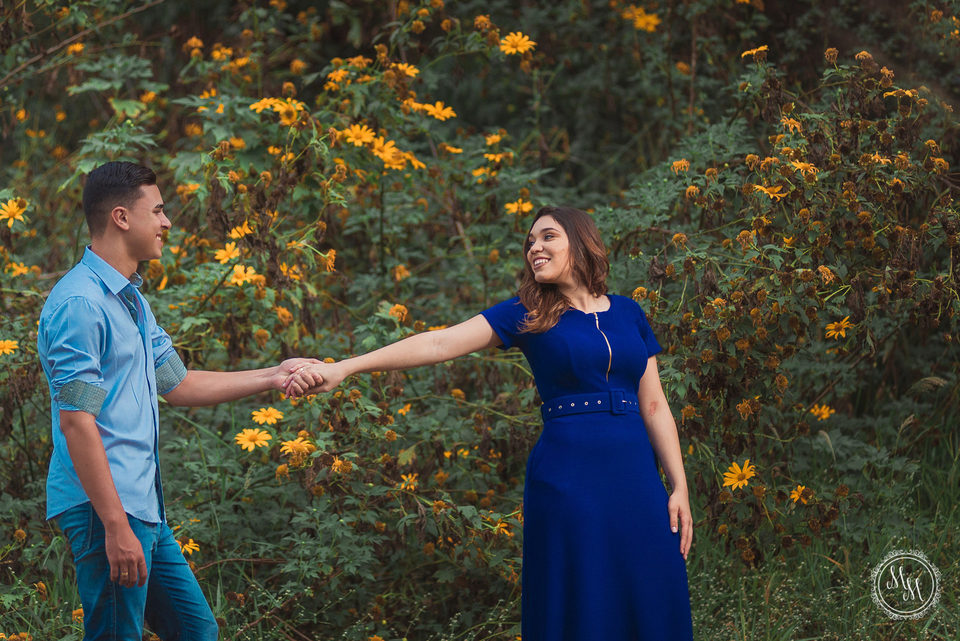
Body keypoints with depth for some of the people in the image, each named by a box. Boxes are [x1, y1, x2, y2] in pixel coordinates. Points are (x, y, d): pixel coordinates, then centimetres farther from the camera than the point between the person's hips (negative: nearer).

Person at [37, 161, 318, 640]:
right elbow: (76, 422, -20)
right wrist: (116, 527, -23)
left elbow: (177, 384, 25)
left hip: (144, 508, 10)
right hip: (105, 510, -10)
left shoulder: (132, 300, 17)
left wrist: (271, 378, 22)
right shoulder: (80, 303, -15)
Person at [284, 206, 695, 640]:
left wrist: (680, 488, 3)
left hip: (635, 475, 3)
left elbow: (653, 405, 11)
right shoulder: (527, 315, 3)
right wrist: (342, 368, -18)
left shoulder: (628, 313, 11)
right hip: (567, 478, -3)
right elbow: (439, 344, -8)